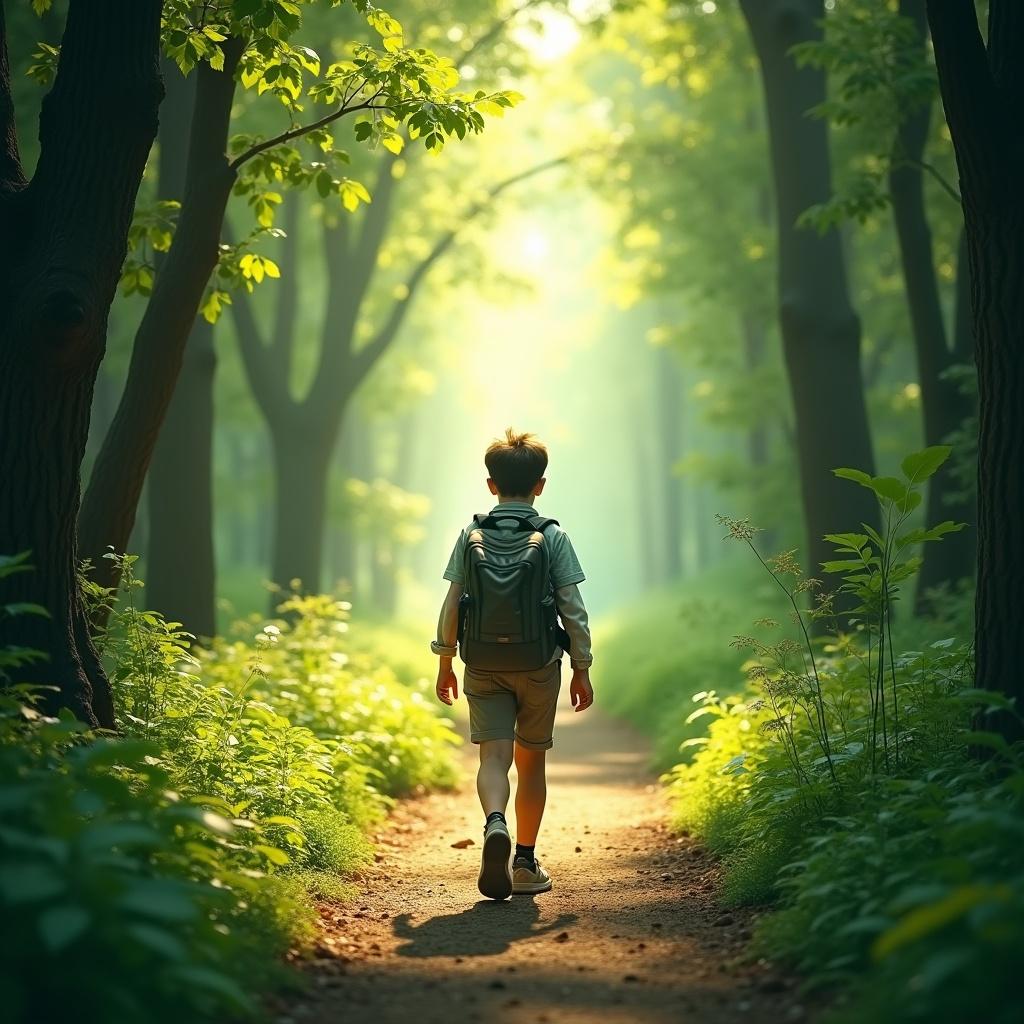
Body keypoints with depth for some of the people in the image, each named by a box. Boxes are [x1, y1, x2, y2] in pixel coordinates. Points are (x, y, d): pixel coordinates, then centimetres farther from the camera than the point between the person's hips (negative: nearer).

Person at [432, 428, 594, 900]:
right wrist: (582, 669, 3)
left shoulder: (471, 536, 0)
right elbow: (573, 609, -5)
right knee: (531, 760, 12)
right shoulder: (553, 538, -4)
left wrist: (445, 662, 10)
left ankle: (495, 824, -32)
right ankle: (525, 862, 16)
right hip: (539, 666, 0)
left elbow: (452, 604, 0)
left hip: (483, 666, 1)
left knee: (494, 756, -1)